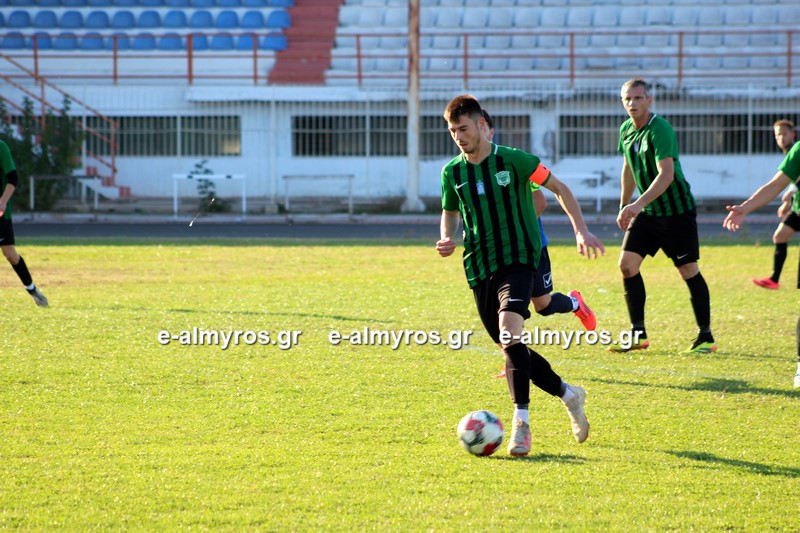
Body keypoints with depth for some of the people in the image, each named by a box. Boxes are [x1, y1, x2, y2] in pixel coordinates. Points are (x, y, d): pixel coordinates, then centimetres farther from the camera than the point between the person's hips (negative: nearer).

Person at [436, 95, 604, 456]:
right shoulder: (452, 172, 6)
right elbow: (450, 213, 22)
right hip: (478, 270, 6)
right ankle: (569, 395, 31)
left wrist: (580, 230, -6)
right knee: (511, 348, 9)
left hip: (517, 260, -6)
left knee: (510, 334, -27)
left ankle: (521, 424, -29)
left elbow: (558, 188, 2)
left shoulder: (513, 161, -7)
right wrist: (447, 240, 1)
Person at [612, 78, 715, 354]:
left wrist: (639, 204, -39)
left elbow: (666, 174, -30)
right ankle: (638, 334, 3)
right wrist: (624, 206, 21)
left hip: (677, 210, -7)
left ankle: (706, 337, 6)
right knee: (627, 263, -4)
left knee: (689, 270, -4)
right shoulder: (626, 130, 5)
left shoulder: (660, 129, -20)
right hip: (647, 213, 7)